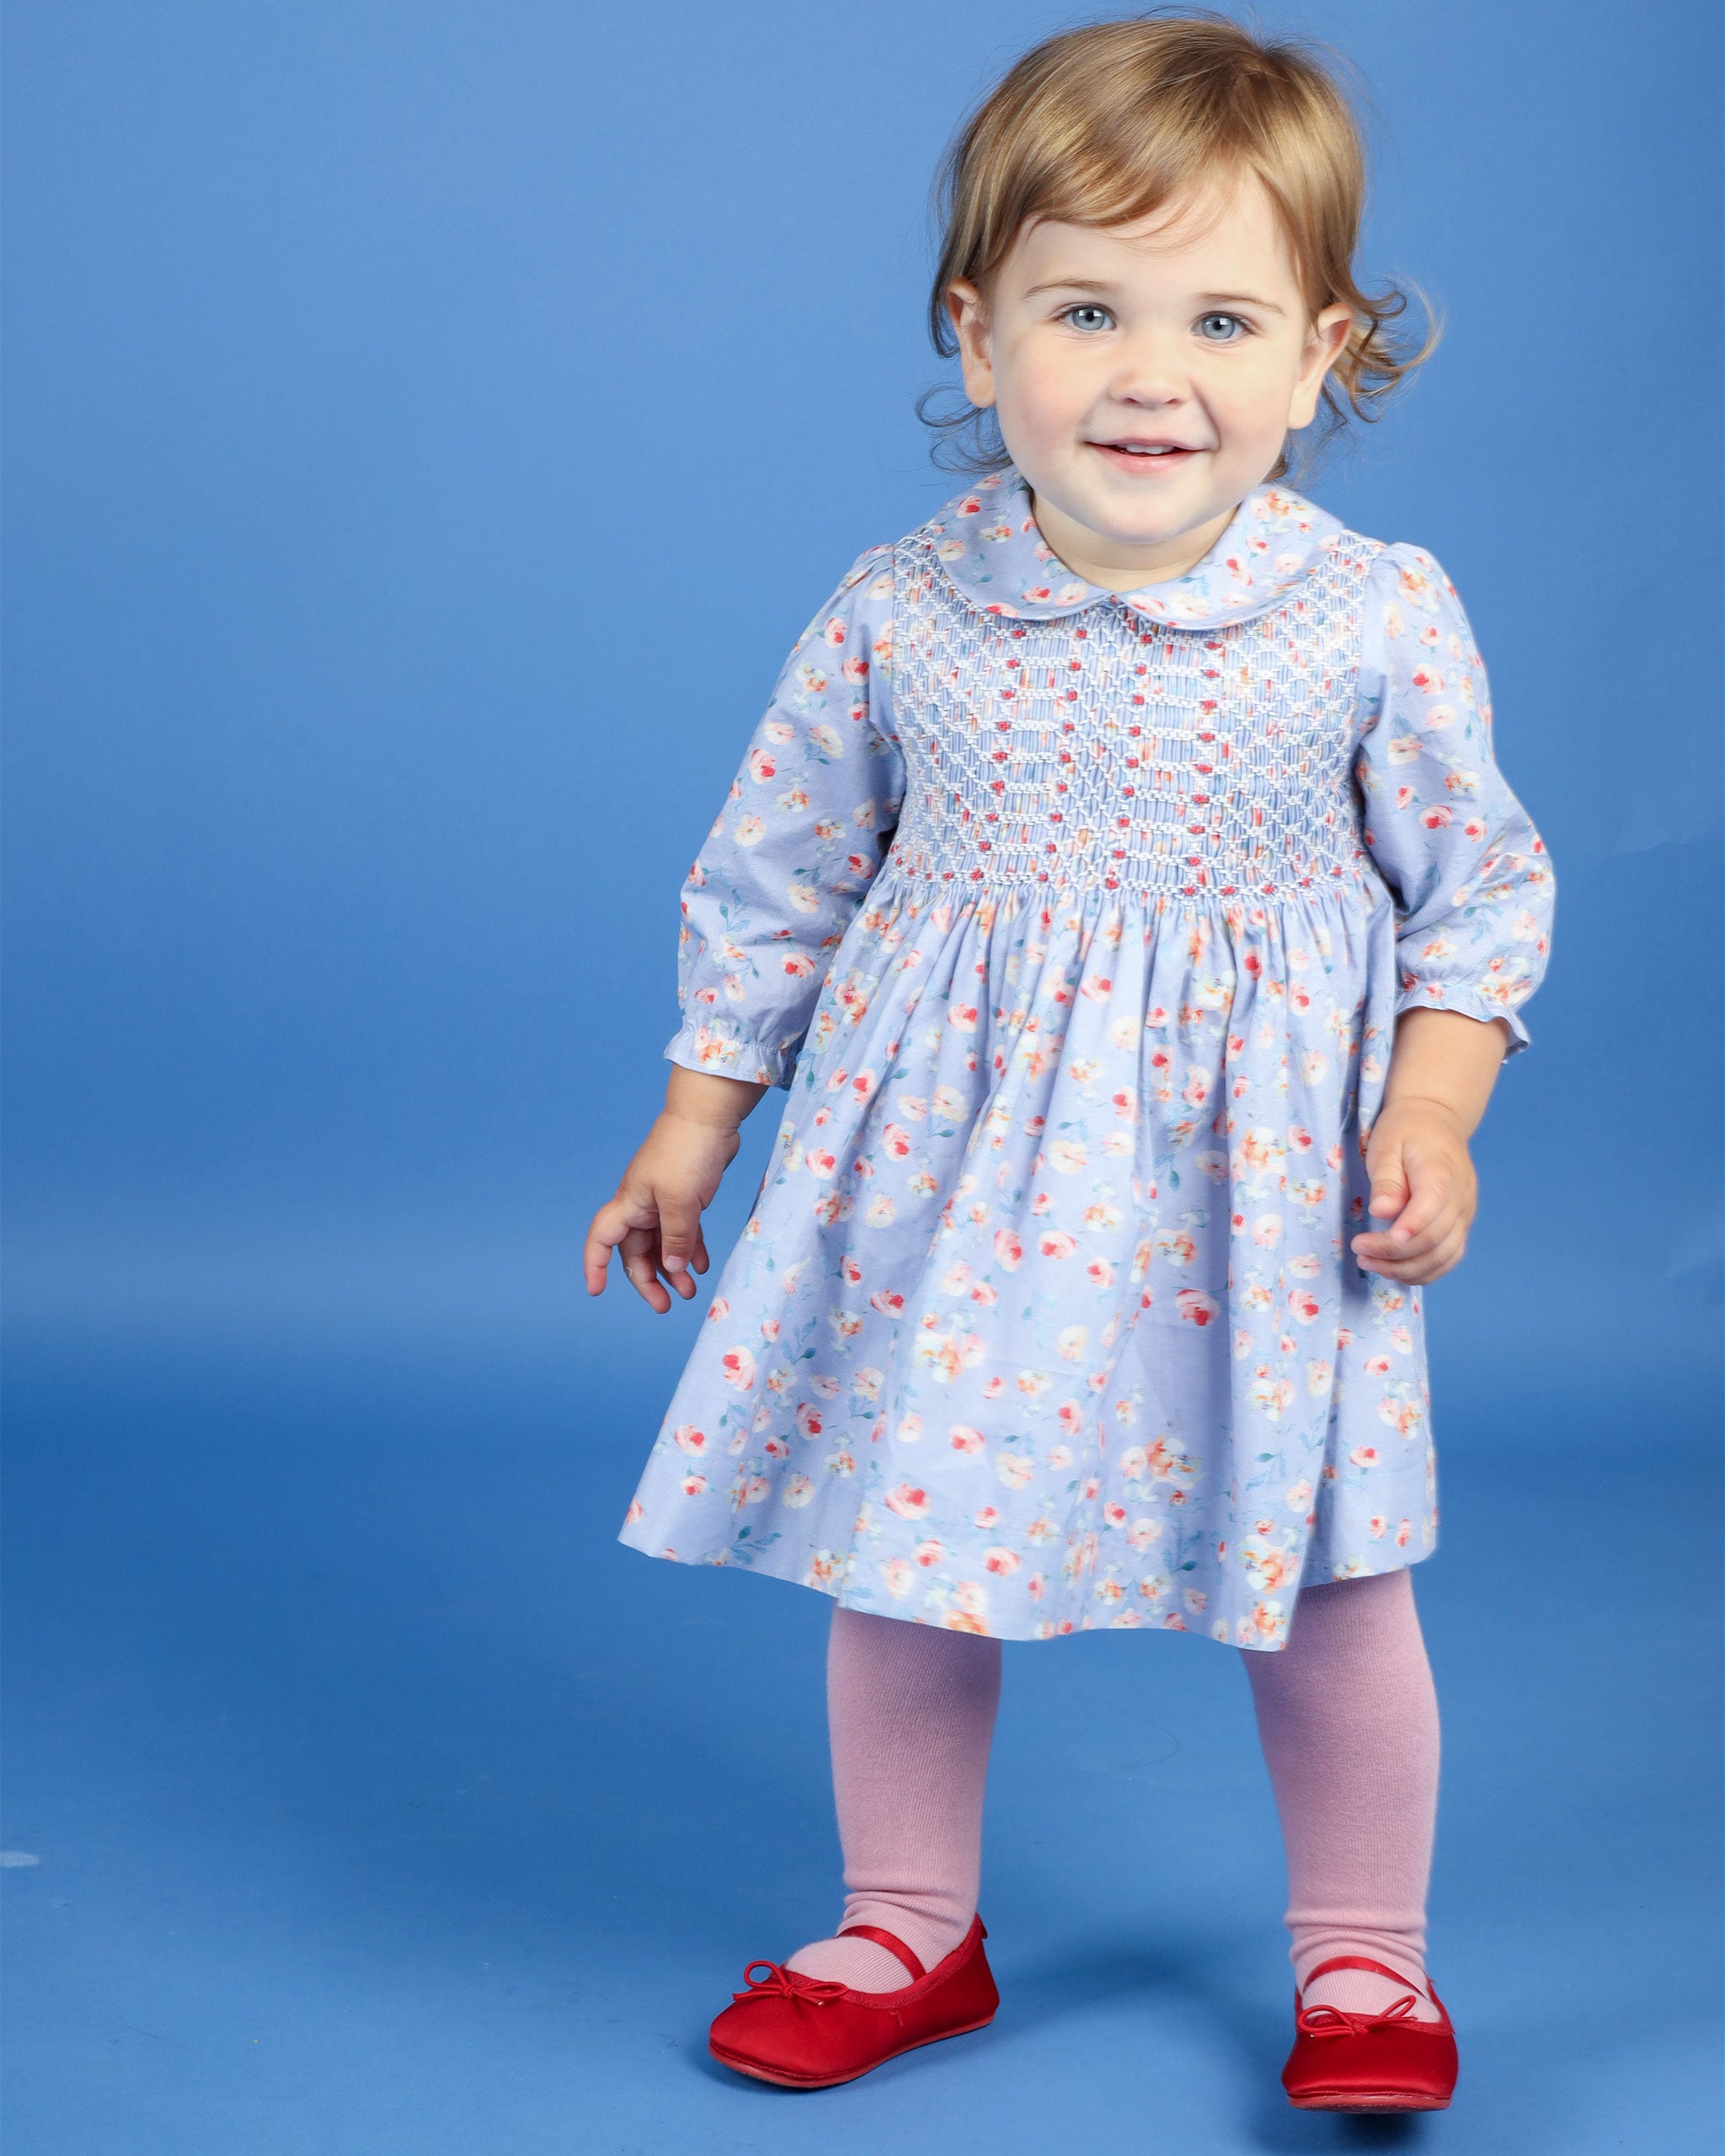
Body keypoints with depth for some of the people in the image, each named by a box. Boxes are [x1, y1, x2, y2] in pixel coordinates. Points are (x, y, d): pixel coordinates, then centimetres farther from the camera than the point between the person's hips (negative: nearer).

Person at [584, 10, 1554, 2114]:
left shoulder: (1377, 624, -11)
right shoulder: (897, 618, -7)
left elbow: (1479, 890, 0)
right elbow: (769, 880, 4)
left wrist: (1430, 1120, -11)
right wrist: (691, 1128, 8)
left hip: (1255, 1186, -1)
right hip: (945, 1168, 2)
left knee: (1324, 1583, 7)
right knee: (902, 1545, 11)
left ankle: (1362, 1954, 30)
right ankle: (908, 1931, 33)